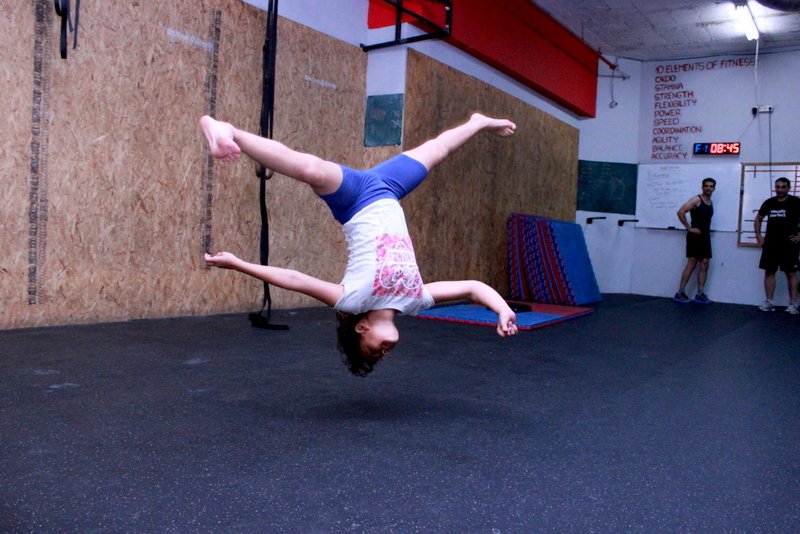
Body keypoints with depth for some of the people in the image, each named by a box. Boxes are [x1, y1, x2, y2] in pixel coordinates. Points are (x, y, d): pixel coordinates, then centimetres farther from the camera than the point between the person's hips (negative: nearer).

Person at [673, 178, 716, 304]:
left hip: (705, 237, 8)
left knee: (704, 264, 4)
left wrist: (707, 231, 12)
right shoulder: (696, 200, -9)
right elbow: (680, 212, -19)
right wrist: (689, 228, -17)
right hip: (695, 236, -8)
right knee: (692, 264, -8)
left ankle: (700, 294, 8)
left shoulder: (710, 203, 15)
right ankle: (680, 293, -5)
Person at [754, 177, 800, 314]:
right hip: (770, 243, 4)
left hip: (789, 244, -4)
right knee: (769, 272, 4)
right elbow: (758, 219, 19)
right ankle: (769, 302, 9)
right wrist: (758, 236, 9)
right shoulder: (769, 202, 7)